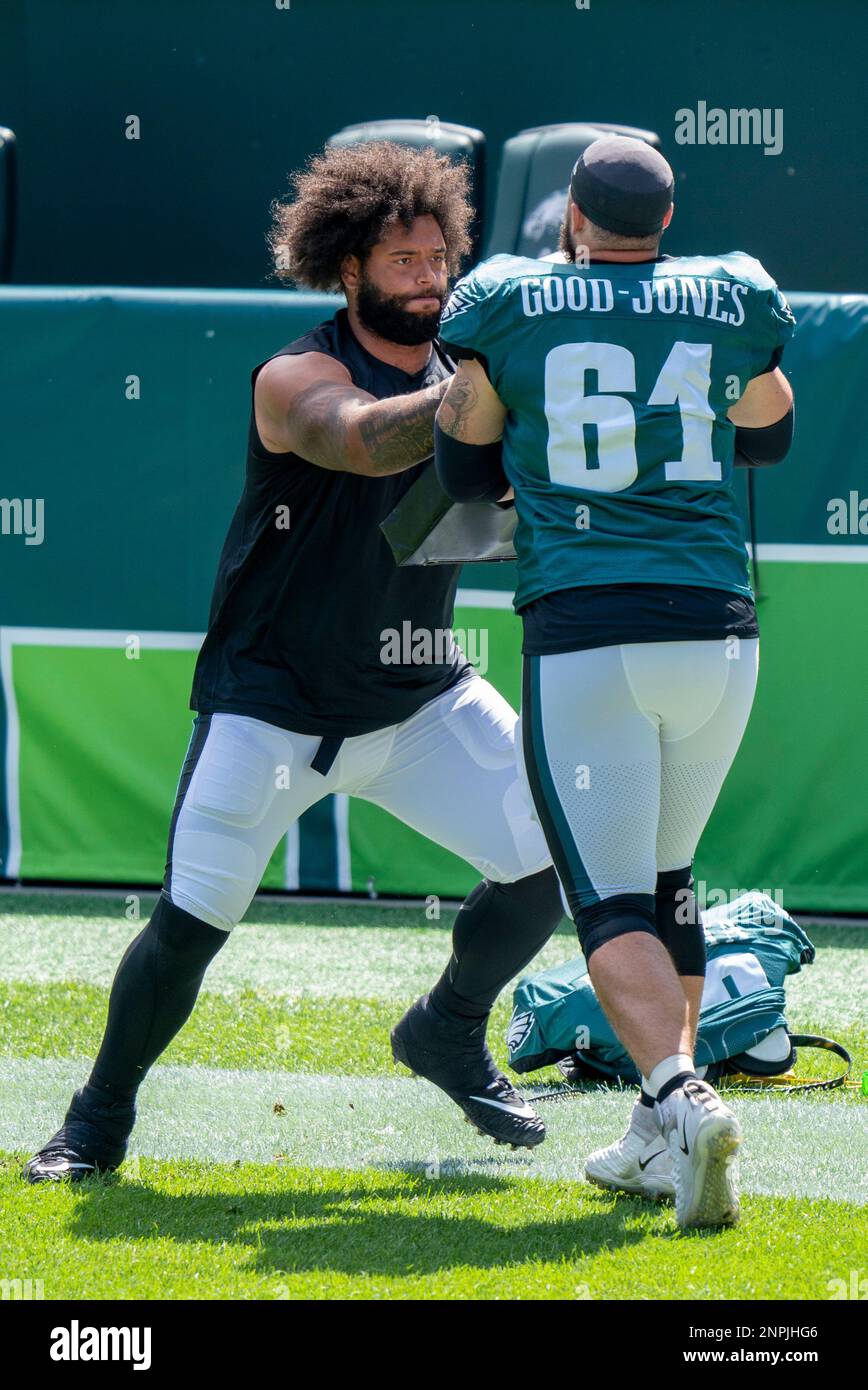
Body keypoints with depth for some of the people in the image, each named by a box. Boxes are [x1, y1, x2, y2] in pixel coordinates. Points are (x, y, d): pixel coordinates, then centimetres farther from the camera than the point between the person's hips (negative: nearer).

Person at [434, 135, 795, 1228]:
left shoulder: (512, 306, 1)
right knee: (663, 878, 20)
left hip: (585, 635, -3)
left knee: (611, 899, -4)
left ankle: (679, 1098, -29)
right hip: (716, 628, 3)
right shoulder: (730, 302, 7)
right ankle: (659, 1141, 17)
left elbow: (466, 471, 12)